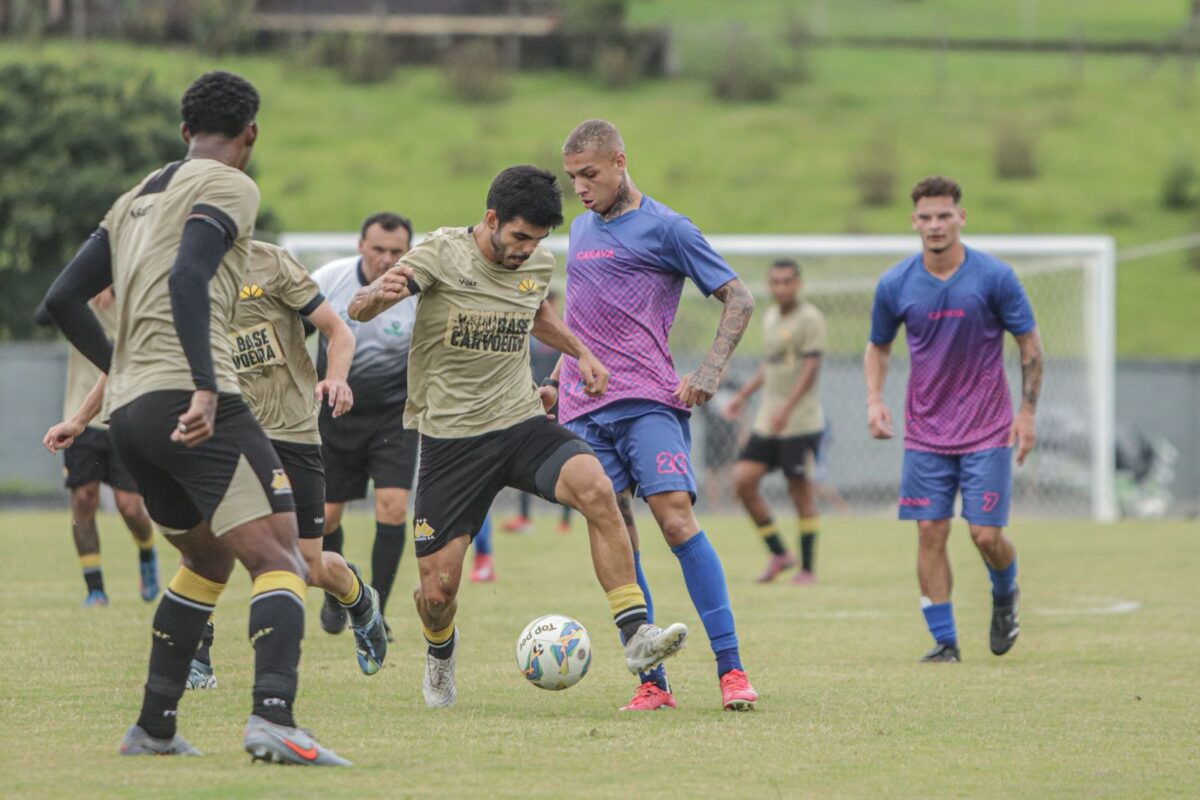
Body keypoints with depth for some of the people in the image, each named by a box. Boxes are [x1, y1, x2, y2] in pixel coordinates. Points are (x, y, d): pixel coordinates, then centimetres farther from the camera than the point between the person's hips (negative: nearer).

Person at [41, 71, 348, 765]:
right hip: (188, 399, -8)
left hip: (128, 411, 8)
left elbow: (64, 300, 23)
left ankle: (154, 727, 24)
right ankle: (274, 717, -32)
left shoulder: (135, 200, 23)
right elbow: (187, 278, -17)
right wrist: (204, 389, -24)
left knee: (209, 557, 25)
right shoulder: (230, 186, 0)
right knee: (279, 557, -13)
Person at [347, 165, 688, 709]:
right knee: (437, 590, -3)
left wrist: (580, 353, 13)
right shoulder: (442, 255, -11)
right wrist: (379, 295, -45)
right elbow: (359, 310, -21)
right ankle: (440, 654, 35)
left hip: (522, 423, 3)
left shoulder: (538, 263, 5)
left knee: (595, 487, -29)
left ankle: (636, 636, -29)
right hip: (450, 436, -3)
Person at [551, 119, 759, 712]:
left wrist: (708, 374, -10)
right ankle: (652, 683, 1)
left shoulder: (663, 228, -1)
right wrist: (558, 379, 24)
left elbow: (738, 299, 0)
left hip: (647, 402, -6)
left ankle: (731, 669, -16)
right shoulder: (580, 228, 19)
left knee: (676, 519, -18)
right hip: (584, 410, 6)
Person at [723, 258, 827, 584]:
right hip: (767, 422, 7)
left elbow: (811, 367, -16)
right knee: (743, 480, -3)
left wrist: (786, 410, -23)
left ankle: (807, 568, 5)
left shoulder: (810, 318, -9)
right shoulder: (770, 318, 15)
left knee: (800, 489, -4)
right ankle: (778, 554, 8)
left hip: (801, 421, -7)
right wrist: (743, 395, 22)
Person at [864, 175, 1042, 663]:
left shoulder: (995, 277, -8)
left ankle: (1005, 595, 27)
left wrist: (1027, 411, -4)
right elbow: (878, 347, 13)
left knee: (986, 534, -6)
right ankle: (944, 640, 5)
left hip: (987, 429, -2)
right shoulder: (895, 285, -2)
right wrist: (874, 400, -2)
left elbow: (1030, 344, 1)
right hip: (925, 430, 2)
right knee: (930, 532, -4)